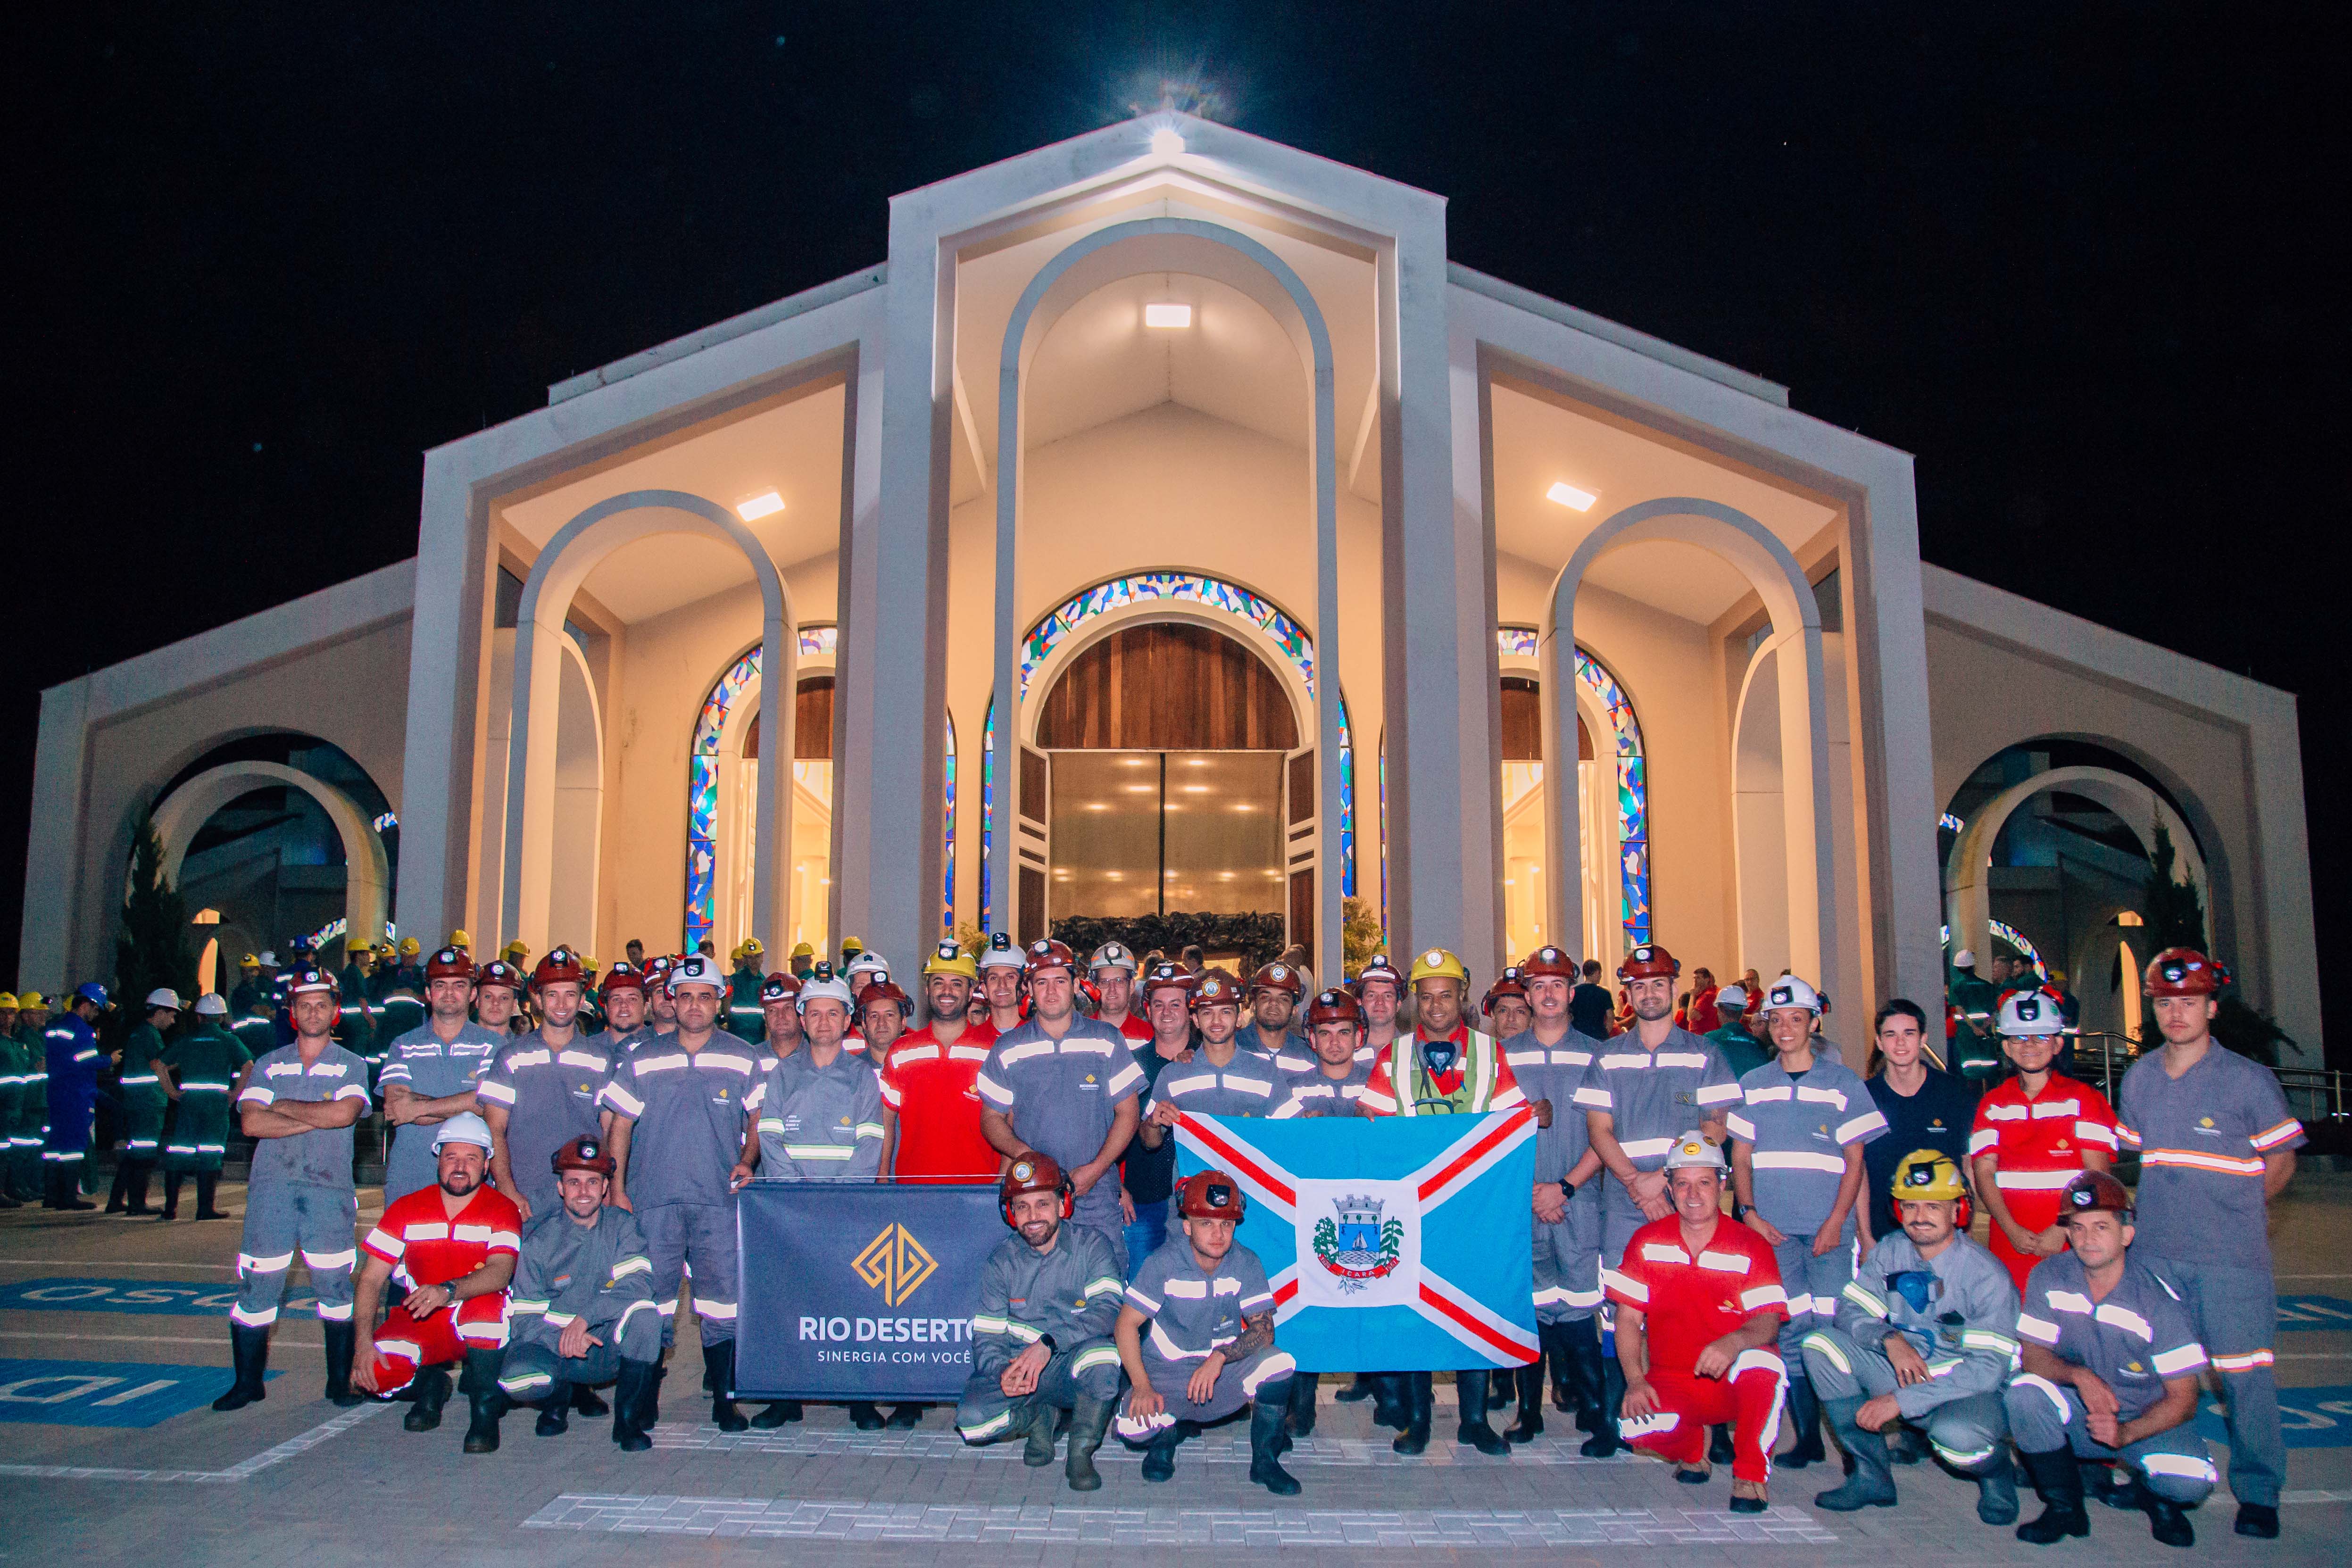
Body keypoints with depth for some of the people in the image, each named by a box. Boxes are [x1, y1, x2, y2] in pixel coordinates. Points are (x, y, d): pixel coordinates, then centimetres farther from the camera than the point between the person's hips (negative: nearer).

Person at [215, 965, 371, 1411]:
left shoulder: (351, 1066, 8)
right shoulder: (268, 1065, 13)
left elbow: (345, 1113, -12)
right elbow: (251, 1122, -3)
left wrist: (285, 1107, -5)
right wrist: (317, 1118, -10)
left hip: (329, 1189, -1)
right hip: (271, 1186, 2)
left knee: (335, 1287, -1)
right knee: (257, 1286, 1)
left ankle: (340, 1381, 10)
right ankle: (248, 1382, 15)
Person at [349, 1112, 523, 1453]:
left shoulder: (502, 1210, -10)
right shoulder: (407, 1209, 0)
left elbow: (500, 1273, -27)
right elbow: (370, 1279, -4)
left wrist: (449, 1291, -45)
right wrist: (364, 1342, -18)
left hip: (478, 1329, -3)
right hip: (417, 1322, 3)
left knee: (487, 1301, -36)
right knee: (375, 1373, -26)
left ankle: (485, 1407, -16)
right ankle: (430, 1383, 11)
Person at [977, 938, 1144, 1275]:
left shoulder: (1107, 1042, 4)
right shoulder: (1007, 1049, 6)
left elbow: (1127, 1113, 4)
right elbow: (991, 1118, 9)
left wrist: (1095, 1169, -9)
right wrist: (1023, 1153, -11)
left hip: (1097, 1196, -1)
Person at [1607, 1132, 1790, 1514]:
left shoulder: (1751, 1246, -6)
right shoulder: (1647, 1242, 0)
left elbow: (1769, 1324, -17)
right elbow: (1628, 1317, -1)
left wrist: (1734, 1342, -39)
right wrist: (1635, 1380, -17)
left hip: (1734, 1383, -2)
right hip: (1672, 1385, 2)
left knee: (1761, 1363, -36)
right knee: (1634, 1426, -29)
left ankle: (1750, 1477, -13)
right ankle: (1692, 1449, 11)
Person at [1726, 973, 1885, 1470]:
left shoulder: (1842, 1082, 5)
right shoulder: (1752, 1085, 11)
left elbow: (1855, 1161, 3)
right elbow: (1739, 1158, 12)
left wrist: (1836, 1222, -8)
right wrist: (1750, 1213, -3)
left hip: (1828, 1229, -2)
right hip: (1772, 1228, 2)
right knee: (1791, 1329, 1)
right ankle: (1807, 1437, 8)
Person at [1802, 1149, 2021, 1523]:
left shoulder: (1987, 1275, -18)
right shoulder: (1890, 1251, -3)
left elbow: (1990, 1367, -23)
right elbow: (1850, 1309, -3)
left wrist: (1902, 1400, -28)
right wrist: (1889, 1340, -26)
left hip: (1968, 1392, -5)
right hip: (1903, 1376, 5)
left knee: (1956, 1433, -39)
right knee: (1821, 1341, -15)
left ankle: (1996, 1475, 2)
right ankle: (1871, 1477, -7)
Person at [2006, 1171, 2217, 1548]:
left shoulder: (2159, 1298, -17)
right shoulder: (2049, 1277, -10)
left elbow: (2183, 1399, -13)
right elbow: (2032, 1355, -9)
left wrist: (2126, 1433, -29)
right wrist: (2078, 1375, -30)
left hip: (2147, 1421, -2)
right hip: (2078, 1415, 2)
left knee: (2192, 1481, -31)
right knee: (2023, 1392, -29)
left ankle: (2154, 1496, 9)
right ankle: (2064, 1509, -6)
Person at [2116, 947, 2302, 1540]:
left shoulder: (2249, 1079, -6)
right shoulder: (2138, 1079, 7)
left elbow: (2280, 1162, 3)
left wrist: (2232, 1211, 5)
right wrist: (2172, 1208, 14)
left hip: (2232, 1255, -4)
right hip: (2156, 1252, 4)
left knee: (2244, 1373, -1)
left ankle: (2257, 1491, 13)